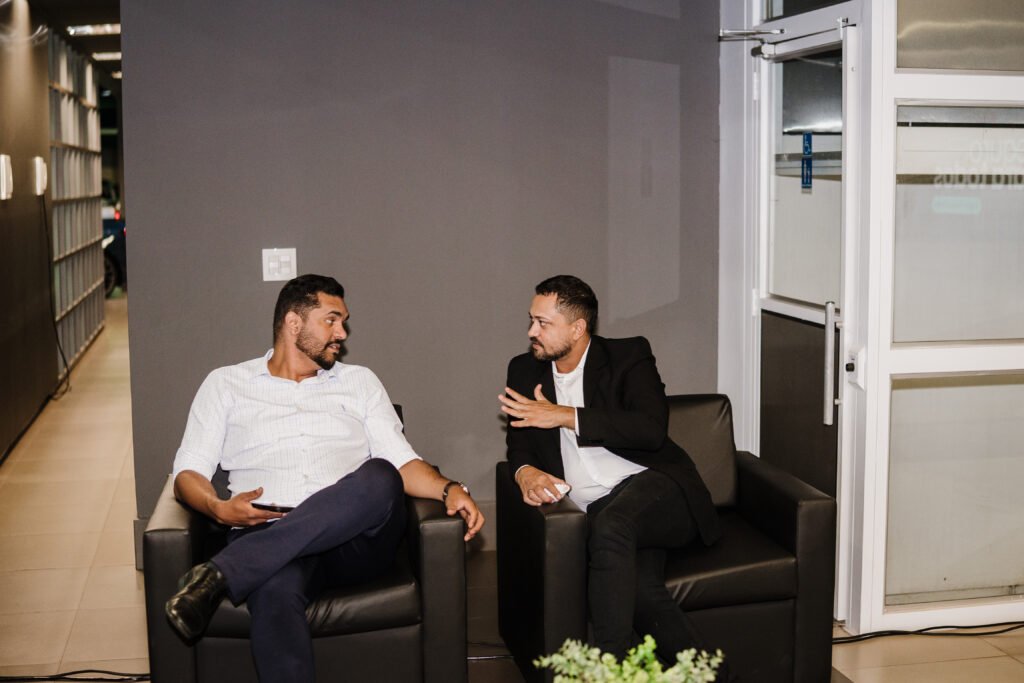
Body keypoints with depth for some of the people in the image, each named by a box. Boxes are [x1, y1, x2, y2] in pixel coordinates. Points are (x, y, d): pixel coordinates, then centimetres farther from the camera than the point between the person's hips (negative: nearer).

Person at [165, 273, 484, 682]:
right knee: (275, 591, -39)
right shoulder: (226, 384, 19)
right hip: (267, 538, -1)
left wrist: (449, 488, -7)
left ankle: (221, 574, -35)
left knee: (379, 479, -34)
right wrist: (219, 508, -10)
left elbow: (400, 462, 14)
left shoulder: (360, 382, 24)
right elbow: (188, 471, 12)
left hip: (354, 540, 2)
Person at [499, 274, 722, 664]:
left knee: (610, 525, -37)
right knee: (640, 591, -30)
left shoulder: (629, 356, 5)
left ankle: (609, 667, -31)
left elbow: (652, 429, -10)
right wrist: (525, 472, -8)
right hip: (600, 511, 3)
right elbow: (520, 442, 17)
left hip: (654, 486, -2)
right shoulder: (525, 371, 18)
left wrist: (565, 416, -12)